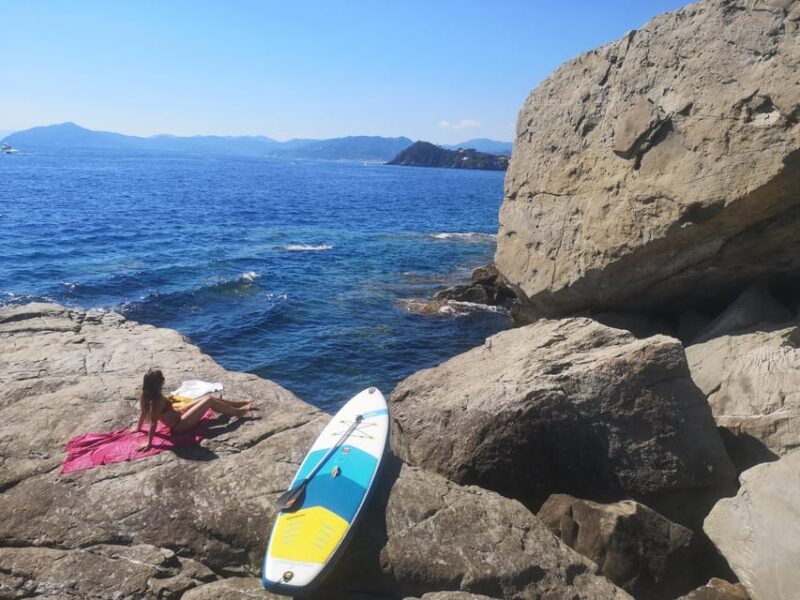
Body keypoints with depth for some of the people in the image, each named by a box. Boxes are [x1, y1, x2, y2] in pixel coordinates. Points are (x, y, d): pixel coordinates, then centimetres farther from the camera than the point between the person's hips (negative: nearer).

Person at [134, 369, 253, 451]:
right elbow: (153, 422, -32)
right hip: (179, 425, -10)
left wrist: (138, 427, 19)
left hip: (178, 414, 10)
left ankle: (241, 404, 21)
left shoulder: (146, 395, -8)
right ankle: (238, 412, 10)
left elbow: (143, 412, 5)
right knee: (209, 401, -8)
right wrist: (149, 443, -29)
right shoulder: (157, 400, -34)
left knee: (209, 397, 8)